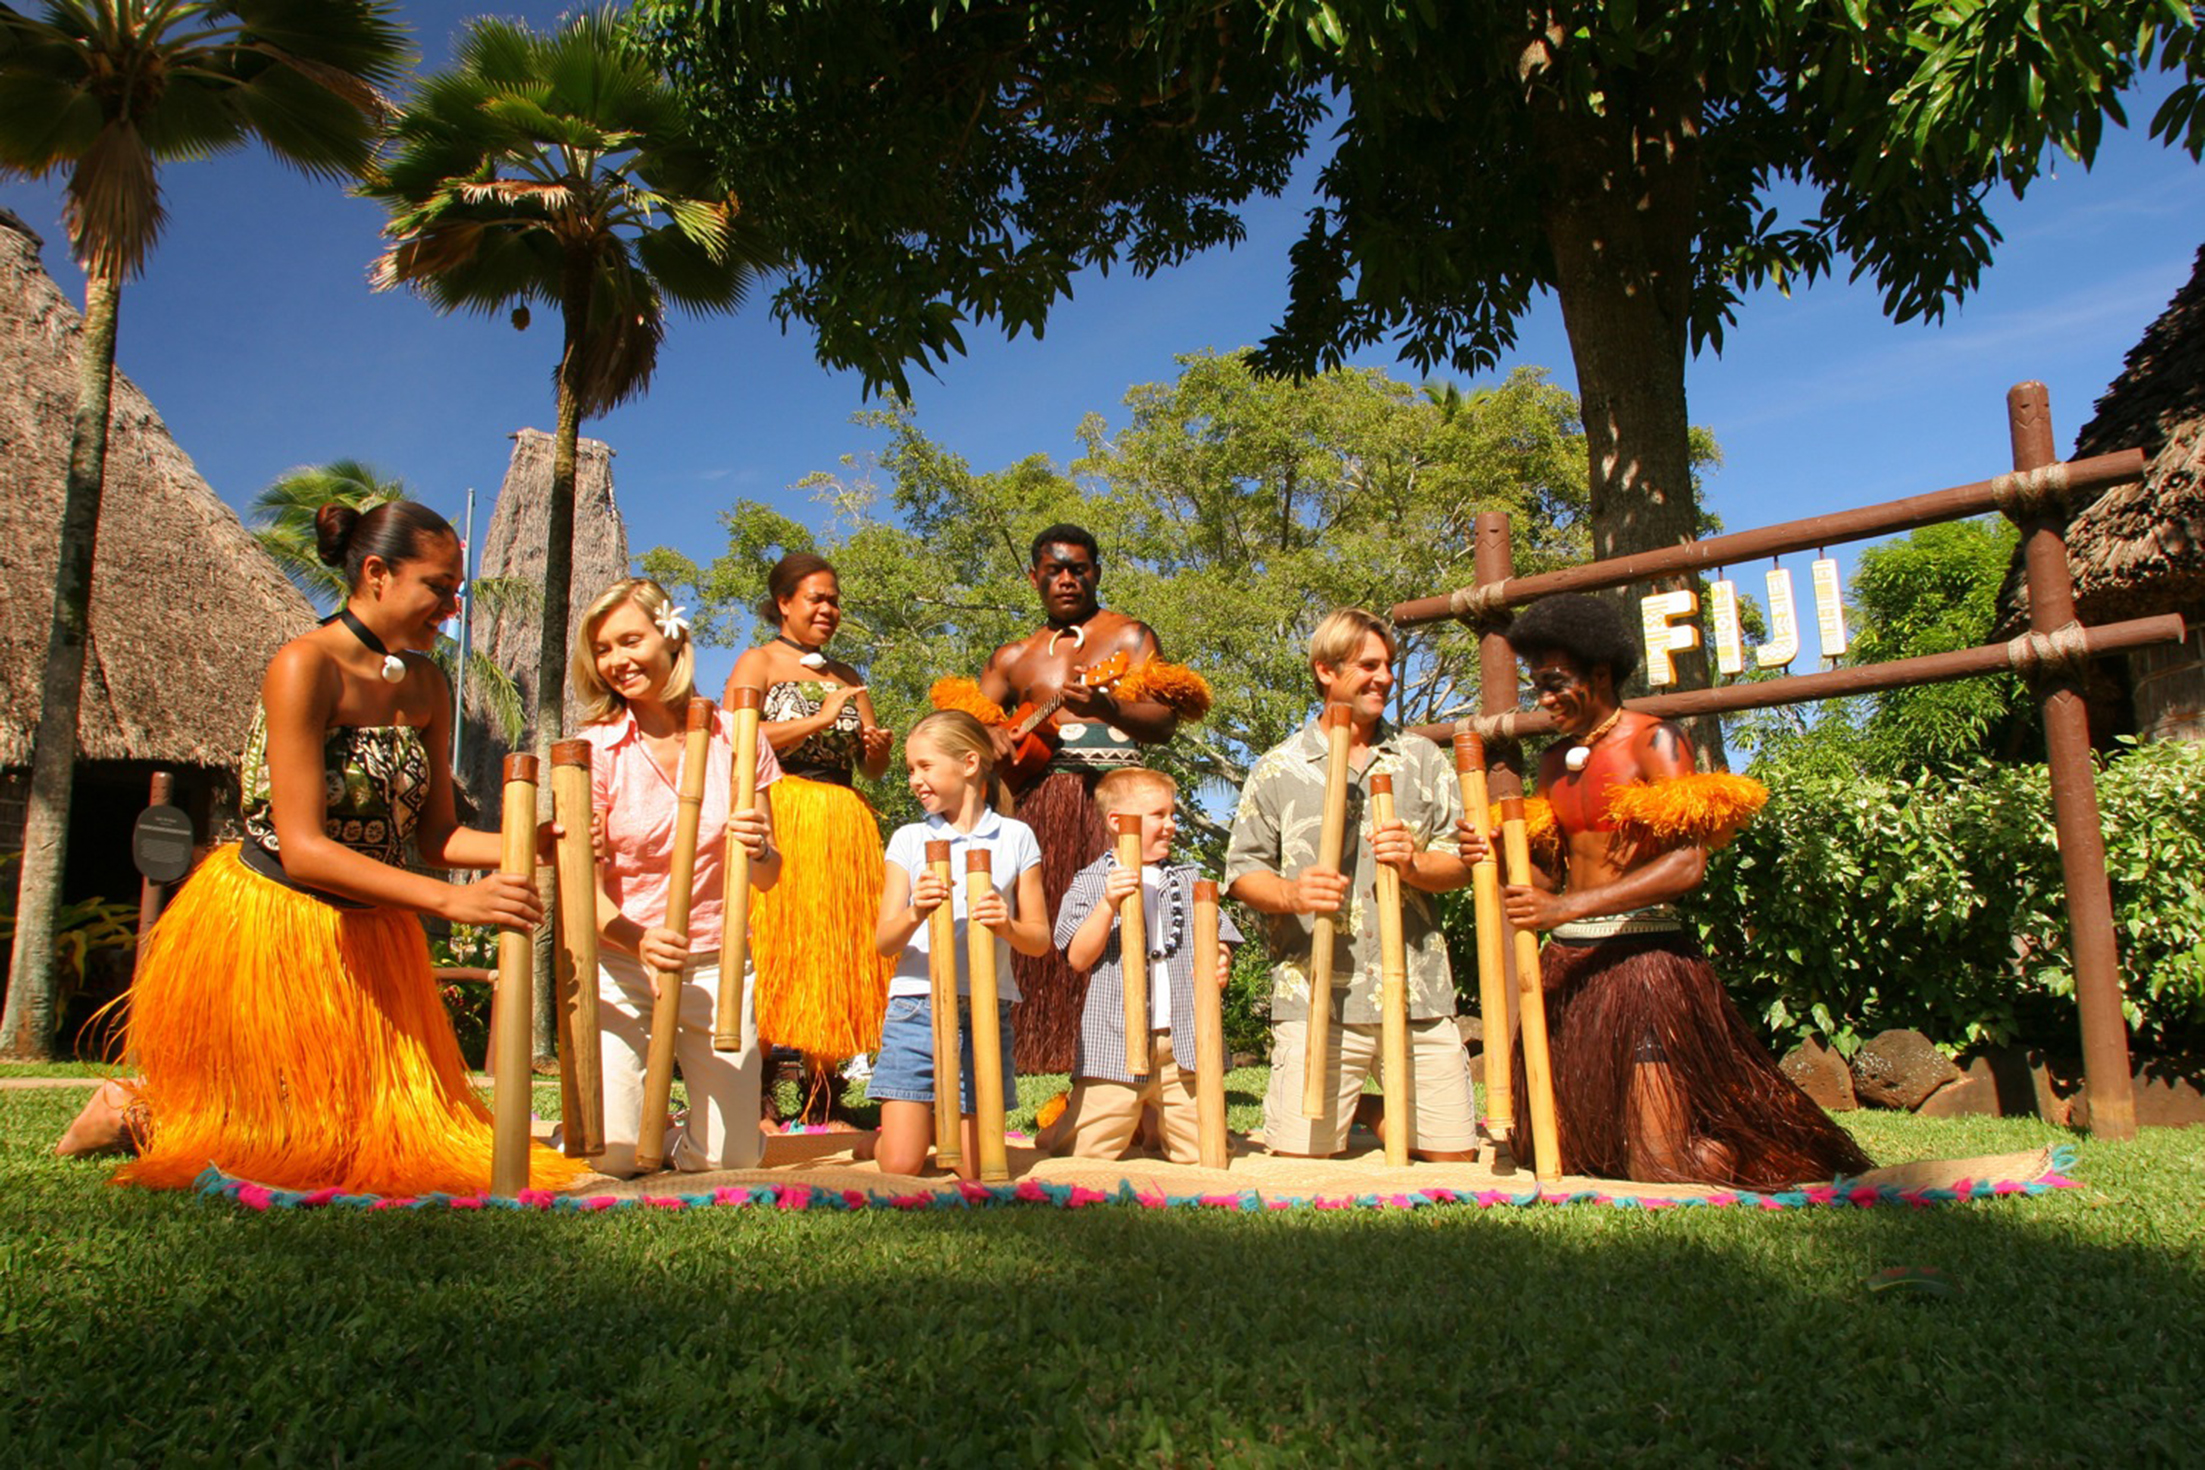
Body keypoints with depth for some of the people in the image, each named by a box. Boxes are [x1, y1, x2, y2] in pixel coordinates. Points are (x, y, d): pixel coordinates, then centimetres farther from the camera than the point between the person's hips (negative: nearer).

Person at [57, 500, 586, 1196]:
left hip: (371, 938, 7)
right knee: (278, 1144, 5)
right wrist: (452, 900, -34)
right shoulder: (306, 665, -20)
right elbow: (303, 849, -27)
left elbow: (434, 836, 2)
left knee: (399, 1136, 14)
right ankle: (133, 1111, 30)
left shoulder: (426, 686, 2)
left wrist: (533, 843, -17)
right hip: (271, 924, -7)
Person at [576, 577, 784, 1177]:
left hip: (717, 962, 2)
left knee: (730, 1159, -1)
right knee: (614, 1155, -11)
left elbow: (767, 878, 2)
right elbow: (587, 887, -11)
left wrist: (759, 850, -22)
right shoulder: (597, 748, -6)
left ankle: (682, 1135, 33)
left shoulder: (735, 736, -1)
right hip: (621, 959, -1)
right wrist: (639, 940, -31)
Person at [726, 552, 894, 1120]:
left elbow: (874, 770, 21)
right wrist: (818, 721, -13)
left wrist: (878, 746, -2)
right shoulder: (758, 662, 7)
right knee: (772, 947, -10)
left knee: (837, 952, 1)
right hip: (778, 818, -5)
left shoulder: (848, 677, 22)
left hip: (845, 826, 5)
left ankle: (822, 1094, 6)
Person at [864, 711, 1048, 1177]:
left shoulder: (1015, 837, 4)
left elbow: (1040, 940, 4)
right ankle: (883, 1136, 27)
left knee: (977, 1171, 2)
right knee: (899, 1167, -3)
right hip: (914, 1010, 0)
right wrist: (914, 914, -22)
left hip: (985, 1014, 0)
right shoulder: (909, 840, 7)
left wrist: (1008, 926, -17)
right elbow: (884, 942, -1)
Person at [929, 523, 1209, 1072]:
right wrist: (989, 731, 0)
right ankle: (1056, 1050, -5)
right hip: (1041, 797, 4)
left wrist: (1106, 706, -20)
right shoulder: (1014, 656, 23)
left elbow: (1164, 723, -1)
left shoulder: (1129, 635, 12)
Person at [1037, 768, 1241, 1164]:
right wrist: (1109, 903, -18)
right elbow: (1078, 957, -6)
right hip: (1117, 1047, -3)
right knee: (1087, 1152, -4)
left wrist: (1220, 964, -8)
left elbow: (1218, 940, 15)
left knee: (1200, 1153, 4)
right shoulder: (1090, 882, 3)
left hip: (1183, 1045, 3)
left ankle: (1151, 1124, 31)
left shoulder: (1187, 882, 15)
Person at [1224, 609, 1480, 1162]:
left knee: (1454, 1161, 3)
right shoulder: (1278, 769, 8)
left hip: (1419, 996, 3)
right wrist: (1291, 894, -15)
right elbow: (1243, 872, 6)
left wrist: (1415, 865, -10)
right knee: (1298, 1164, -6)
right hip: (1315, 998, -2)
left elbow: (1459, 861, 12)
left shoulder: (1422, 759, 15)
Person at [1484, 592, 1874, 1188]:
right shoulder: (1554, 761, 15)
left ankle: (1757, 1138, 22)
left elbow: (1687, 865, -18)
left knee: (1659, 1165, -10)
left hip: (1642, 957, -7)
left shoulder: (1653, 741, -6)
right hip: (1566, 962, 7)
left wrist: (1567, 907, -24)